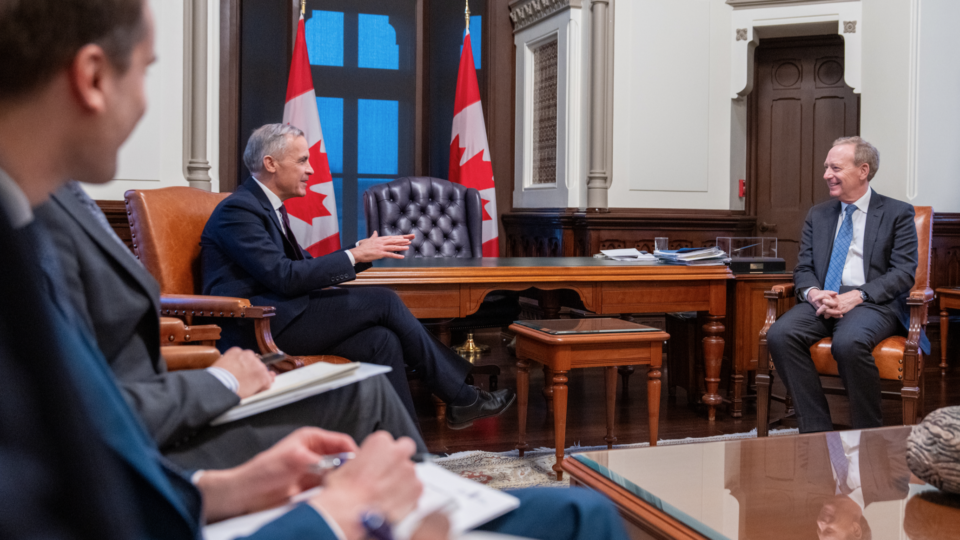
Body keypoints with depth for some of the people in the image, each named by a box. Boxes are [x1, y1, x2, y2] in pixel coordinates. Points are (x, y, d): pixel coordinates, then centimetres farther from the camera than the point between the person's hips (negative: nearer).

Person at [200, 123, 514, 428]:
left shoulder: (267, 206, 19)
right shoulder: (238, 209, -12)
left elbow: (306, 266, 16)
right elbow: (284, 277, -21)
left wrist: (363, 252, 3)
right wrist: (353, 256, -16)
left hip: (277, 319, 9)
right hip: (257, 326, -9)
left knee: (382, 340, -11)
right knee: (383, 300, -14)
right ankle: (462, 398, -4)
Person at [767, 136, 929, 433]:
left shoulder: (897, 213, 7)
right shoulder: (817, 214, 20)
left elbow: (903, 273, -3)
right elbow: (804, 268, 15)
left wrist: (856, 297, -18)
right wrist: (813, 293, -10)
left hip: (873, 303, -4)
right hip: (821, 301, 4)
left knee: (848, 342, -37)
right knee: (779, 334, -27)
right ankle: (816, 431, -20)